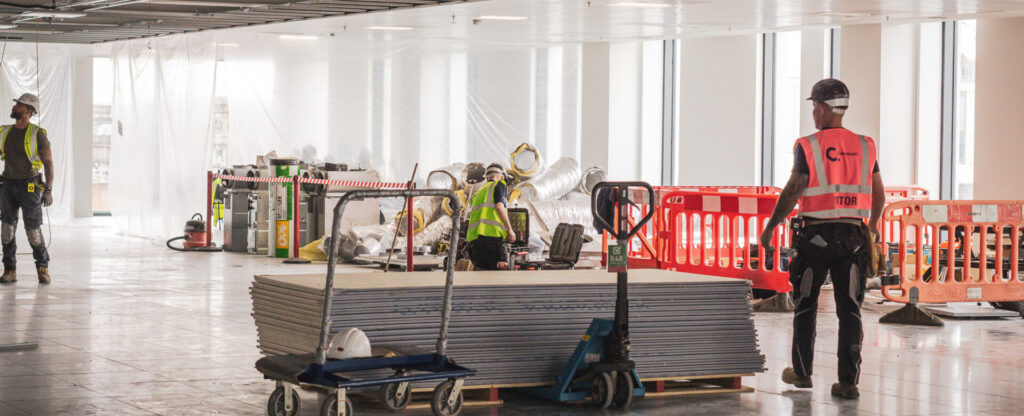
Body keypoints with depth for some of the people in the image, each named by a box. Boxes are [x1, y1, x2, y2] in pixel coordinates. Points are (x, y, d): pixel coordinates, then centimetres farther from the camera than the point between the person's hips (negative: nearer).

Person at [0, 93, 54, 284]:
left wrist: (49, 190, -15)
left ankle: (42, 268, 14)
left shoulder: (37, 134, -7)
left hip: (29, 187, -4)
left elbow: (48, 163, -8)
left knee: (33, 231, -4)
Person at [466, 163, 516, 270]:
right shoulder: (499, 185, 11)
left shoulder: (478, 193, 31)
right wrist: (509, 229, -1)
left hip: (473, 237, 7)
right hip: (492, 233, -7)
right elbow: (499, 206, -4)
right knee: (499, 270, -13)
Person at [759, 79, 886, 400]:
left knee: (805, 307, 13)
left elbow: (792, 192, -10)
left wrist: (770, 228, -1)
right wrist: (872, 226, 27)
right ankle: (848, 382, -2)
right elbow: (879, 194, 10)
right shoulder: (864, 147, 5)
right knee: (850, 310, 2)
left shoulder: (808, 147, -7)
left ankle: (802, 372, 24)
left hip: (815, 236, -3)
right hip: (853, 235, 3)